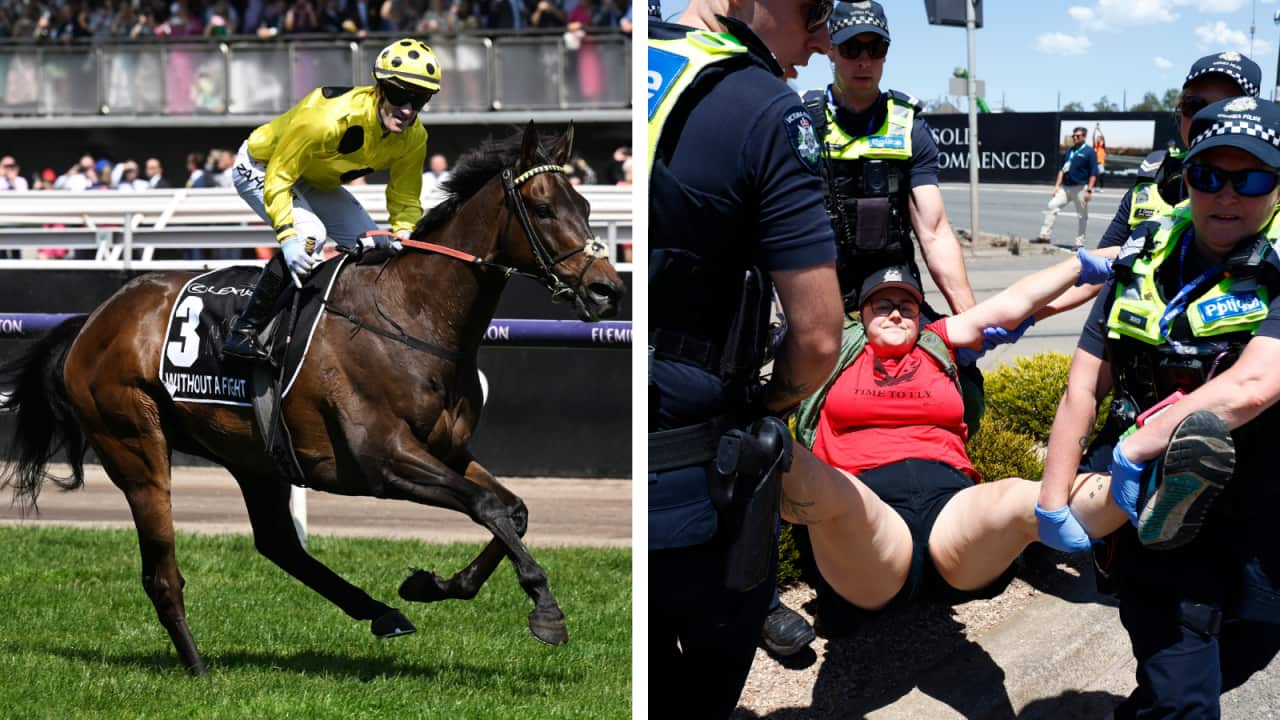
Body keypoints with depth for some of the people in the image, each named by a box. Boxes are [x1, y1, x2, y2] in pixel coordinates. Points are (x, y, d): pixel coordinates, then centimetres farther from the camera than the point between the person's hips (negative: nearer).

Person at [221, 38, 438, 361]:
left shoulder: (413, 138, -18)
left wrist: (403, 237, -25)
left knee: (377, 248, -1)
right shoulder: (330, 117, -39)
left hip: (318, 182, 8)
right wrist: (288, 235, -42)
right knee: (310, 234, -31)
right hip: (262, 167, -8)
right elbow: (278, 176, -33)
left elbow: (405, 199, -5)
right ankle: (243, 331, -24)